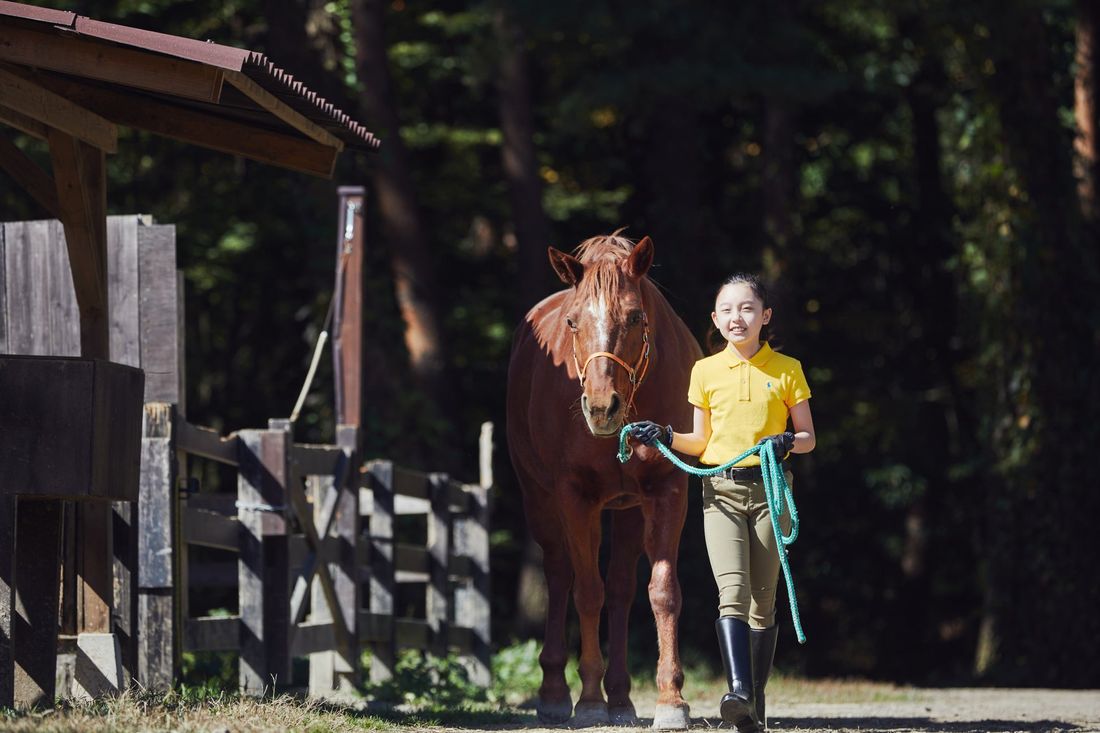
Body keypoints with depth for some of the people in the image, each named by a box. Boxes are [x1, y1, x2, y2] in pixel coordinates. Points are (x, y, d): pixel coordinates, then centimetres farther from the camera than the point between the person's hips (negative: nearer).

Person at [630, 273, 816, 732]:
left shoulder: (786, 371, 4)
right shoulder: (706, 371, 8)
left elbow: (809, 439, 7)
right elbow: (702, 444, 13)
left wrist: (788, 442, -14)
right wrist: (665, 438, -4)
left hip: (771, 491, 0)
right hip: (721, 491, 0)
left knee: (762, 601, 4)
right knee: (733, 592, -18)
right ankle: (739, 691, -32)